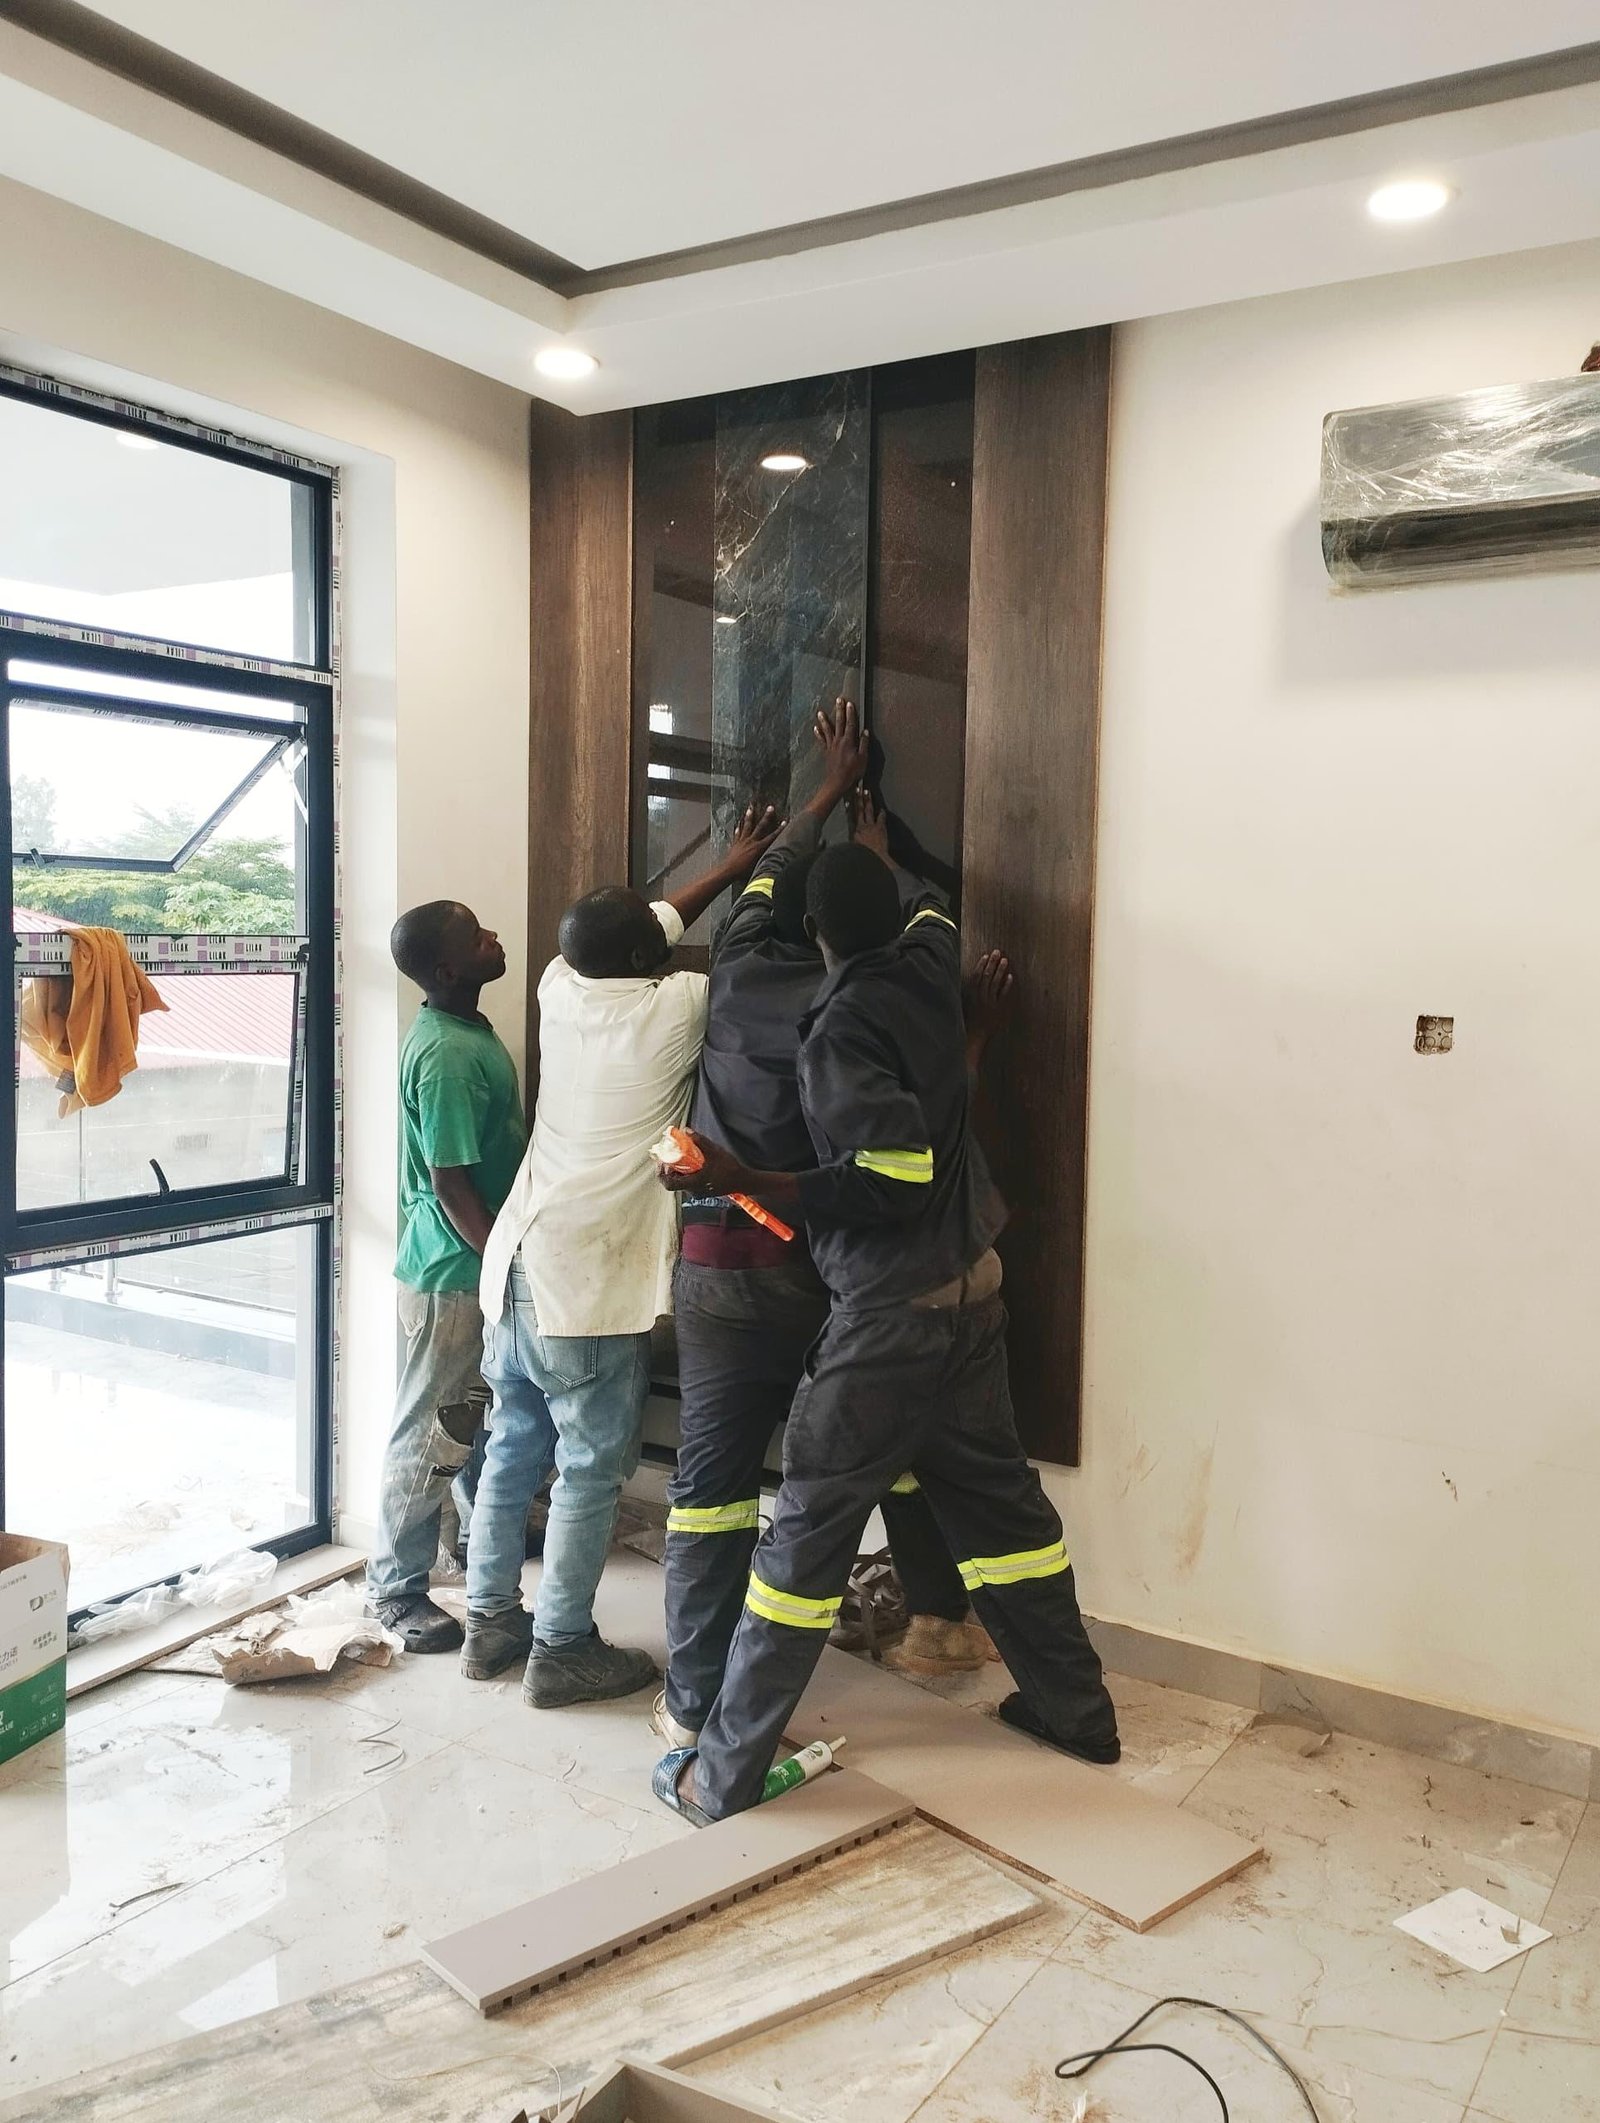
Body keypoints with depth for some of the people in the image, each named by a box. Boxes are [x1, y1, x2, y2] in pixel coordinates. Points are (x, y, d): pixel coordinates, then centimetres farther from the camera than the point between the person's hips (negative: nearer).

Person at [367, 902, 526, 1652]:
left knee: (482, 1418, 24)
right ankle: (395, 1587, 17)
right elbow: (451, 1183, -23)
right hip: (455, 1273, -9)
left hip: (482, 1264, 10)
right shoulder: (447, 1054, -24)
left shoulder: (465, 1029, 6)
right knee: (428, 1435, 3)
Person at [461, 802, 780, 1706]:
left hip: (517, 1267, 7)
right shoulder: (674, 1009, -12)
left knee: (514, 1451, 17)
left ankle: (492, 1622, 29)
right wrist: (762, 862, 14)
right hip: (591, 1286, -7)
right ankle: (563, 1651, 15)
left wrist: (732, 866, 30)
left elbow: (645, 927, 22)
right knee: (592, 1471, 5)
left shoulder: (561, 989, 4)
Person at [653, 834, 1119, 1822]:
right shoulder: (934, 964, 2)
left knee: (809, 1528, 0)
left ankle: (725, 1771, 10)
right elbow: (929, 901, 26)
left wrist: (745, 1181, -21)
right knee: (998, 1496, 20)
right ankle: (1075, 1707, 34)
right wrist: (855, 807, 41)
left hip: (891, 1314, -8)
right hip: (972, 1292, 8)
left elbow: (891, 1176, -24)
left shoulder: (842, 1026, -18)